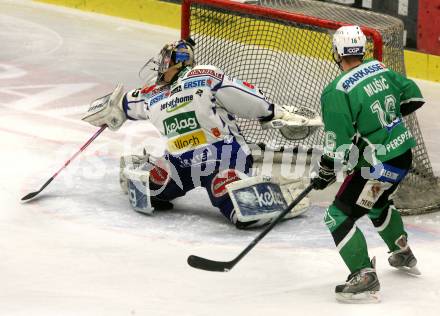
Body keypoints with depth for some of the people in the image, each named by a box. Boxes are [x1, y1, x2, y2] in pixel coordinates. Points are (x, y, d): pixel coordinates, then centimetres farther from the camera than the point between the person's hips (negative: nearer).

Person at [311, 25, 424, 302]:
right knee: (377, 202, 34)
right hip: (403, 153, 8)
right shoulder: (380, 69, 2)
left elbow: (339, 144, -20)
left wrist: (325, 174, -6)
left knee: (339, 216, -2)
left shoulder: (337, 92, -20)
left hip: (379, 165, -8)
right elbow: (413, 96, 14)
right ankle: (403, 254, 51)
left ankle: (365, 278, -10)